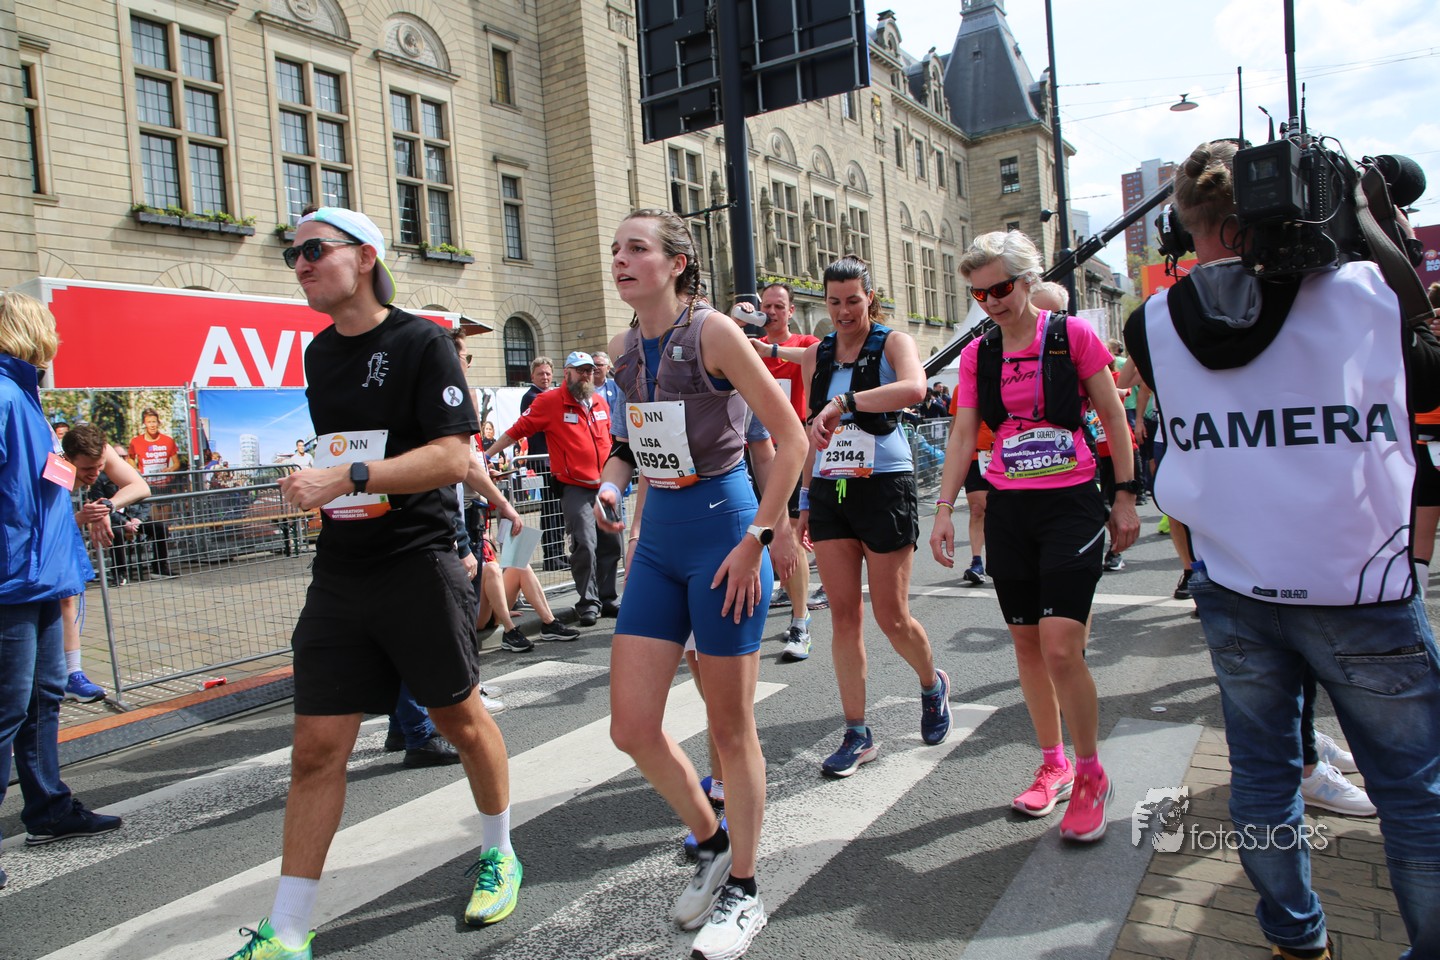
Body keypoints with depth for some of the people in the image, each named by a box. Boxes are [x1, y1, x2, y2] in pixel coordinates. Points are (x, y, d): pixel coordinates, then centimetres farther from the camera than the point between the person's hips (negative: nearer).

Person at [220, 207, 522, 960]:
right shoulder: (319, 353, 13)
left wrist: (348, 478, -25)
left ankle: (498, 855, 34)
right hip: (339, 573, 6)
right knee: (316, 748, 4)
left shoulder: (421, 343, -8)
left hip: (419, 566, -5)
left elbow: (452, 457, -18)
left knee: (460, 719, 10)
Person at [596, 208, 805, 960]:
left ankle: (742, 890, 26)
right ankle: (711, 842, 32)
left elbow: (791, 437, -13)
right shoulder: (623, 350, 8)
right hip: (657, 542, 7)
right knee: (631, 728, 5)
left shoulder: (712, 332, -12)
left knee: (730, 727, 5)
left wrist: (758, 540, -16)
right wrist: (613, 483, 11)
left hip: (724, 532, -6)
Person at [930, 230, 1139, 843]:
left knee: (1060, 645, -13)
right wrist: (944, 510, -2)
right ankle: (1053, 765, 26)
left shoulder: (1073, 335, -3)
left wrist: (1125, 496, 0)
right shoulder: (978, 354, 7)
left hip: (1072, 505, -4)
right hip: (1008, 510, 4)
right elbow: (962, 434, 5)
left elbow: (1113, 417, 1)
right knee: (1026, 644, 9)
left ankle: (1091, 775, 8)